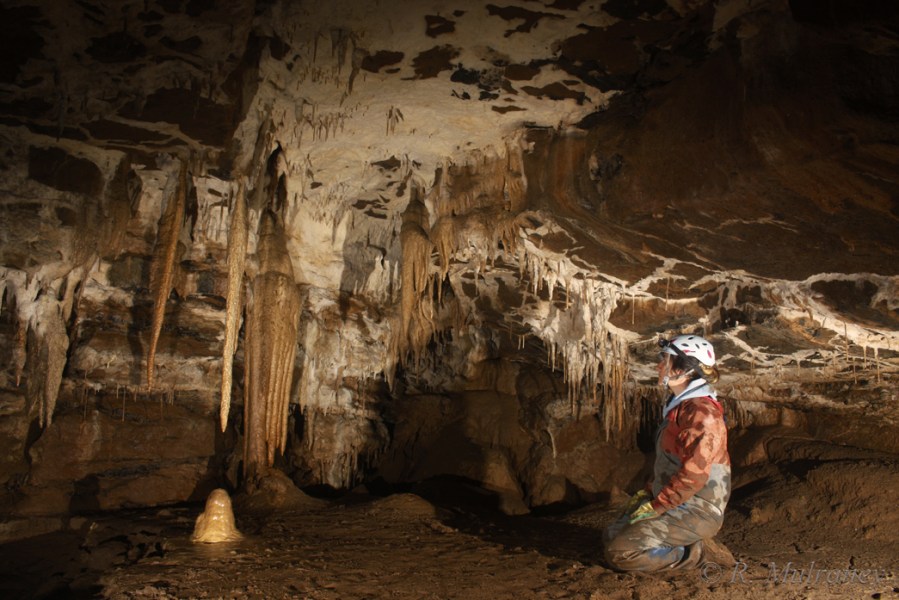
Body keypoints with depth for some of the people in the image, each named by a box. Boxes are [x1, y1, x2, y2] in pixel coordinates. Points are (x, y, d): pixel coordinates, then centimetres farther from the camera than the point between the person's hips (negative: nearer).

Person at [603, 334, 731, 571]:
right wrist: (648, 491, 12)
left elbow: (694, 474, -26)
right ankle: (683, 543, 11)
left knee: (619, 553, -18)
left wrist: (655, 507, -20)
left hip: (696, 511, -10)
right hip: (673, 501, 10)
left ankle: (691, 553, -4)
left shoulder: (702, 413, -21)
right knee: (611, 536, 10)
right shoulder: (680, 405, 12)